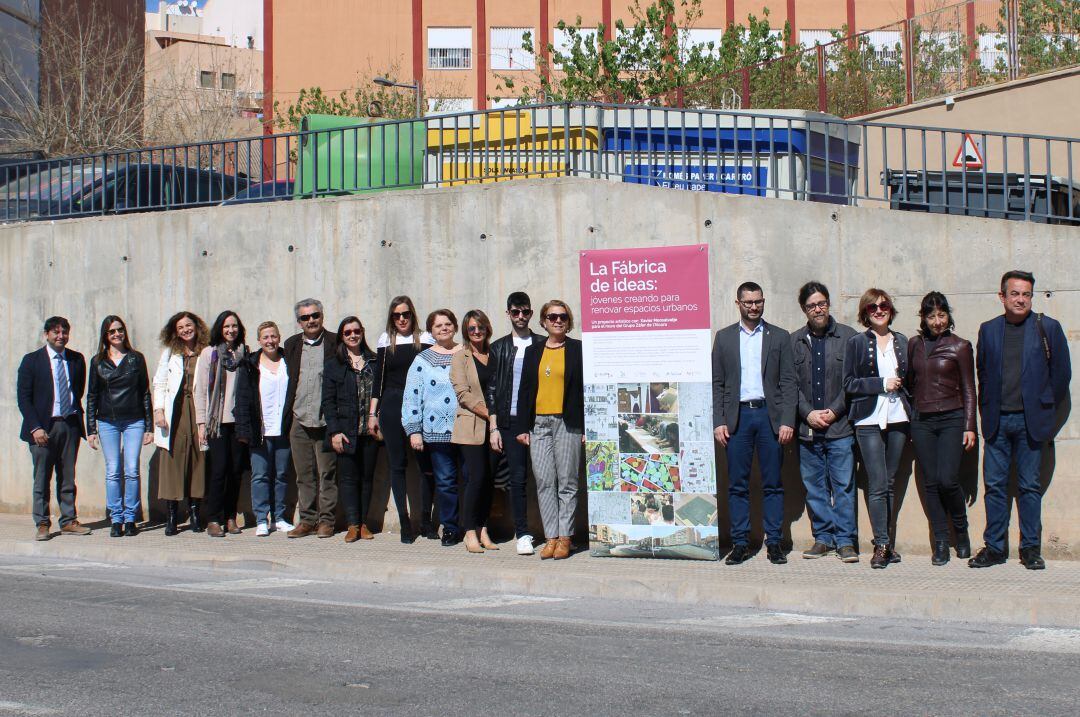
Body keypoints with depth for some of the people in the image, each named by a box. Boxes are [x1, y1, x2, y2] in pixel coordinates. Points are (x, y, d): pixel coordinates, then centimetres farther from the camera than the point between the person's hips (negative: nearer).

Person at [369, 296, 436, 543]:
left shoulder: (425, 340, 5)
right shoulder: (385, 341, 10)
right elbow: (378, 378, 11)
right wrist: (372, 413, 8)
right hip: (391, 407, 1)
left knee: (426, 463, -3)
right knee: (397, 465, 2)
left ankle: (426, 520, 9)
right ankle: (404, 522, 6)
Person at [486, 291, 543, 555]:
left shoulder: (542, 345, 8)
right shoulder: (499, 348, 9)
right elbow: (492, 389, 8)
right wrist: (494, 428, 2)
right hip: (511, 421, 1)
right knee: (517, 478, 0)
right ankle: (522, 534, 7)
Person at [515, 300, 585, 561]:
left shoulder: (577, 350, 4)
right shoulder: (533, 351, 14)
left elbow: (586, 389, 1)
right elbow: (525, 390, 14)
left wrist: (587, 427, -6)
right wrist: (523, 427, 7)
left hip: (567, 423, -3)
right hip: (539, 423, 3)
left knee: (567, 481, -1)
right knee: (544, 482, 0)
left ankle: (565, 537, 5)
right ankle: (551, 537, 5)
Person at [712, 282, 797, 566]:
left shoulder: (779, 337, 7)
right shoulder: (724, 337, 10)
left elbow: (789, 383, 3)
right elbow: (717, 383, 8)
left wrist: (787, 421, -6)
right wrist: (718, 422, -2)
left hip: (770, 415, -1)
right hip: (737, 417, 1)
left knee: (772, 484, 2)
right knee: (737, 485, 2)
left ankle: (774, 542, 8)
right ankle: (740, 543, 7)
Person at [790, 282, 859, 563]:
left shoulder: (848, 337, 2)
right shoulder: (794, 342, 8)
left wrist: (834, 411, -9)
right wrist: (808, 413, -6)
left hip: (840, 426, -2)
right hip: (807, 428, 3)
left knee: (843, 485, -1)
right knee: (814, 487, 8)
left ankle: (845, 540, 6)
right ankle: (823, 537, 17)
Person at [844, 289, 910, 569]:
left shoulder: (902, 341, 12)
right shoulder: (856, 343, 2)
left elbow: (908, 378, 20)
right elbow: (849, 384, -2)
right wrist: (882, 384, -11)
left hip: (898, 419, 4)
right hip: (869, 420, -4)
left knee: (889, 483, 8)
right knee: (877, 485, -7)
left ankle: (884, 540, 15)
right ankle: (881, 544, -3)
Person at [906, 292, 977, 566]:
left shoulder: (960, 346, 1)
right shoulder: (914, 345, 10)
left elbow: (968, 390, 2)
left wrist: (969, 427, -3)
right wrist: (907, 421, 11)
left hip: (951, 419, -3)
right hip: (921, 421, 3)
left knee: (947, 480, -13)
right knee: (930, 483, 1)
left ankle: (961, 530, 12)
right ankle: (940, 542, 8)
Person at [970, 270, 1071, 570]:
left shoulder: (1048, 328, 1)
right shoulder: (988, 330, 8)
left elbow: (1061, 372, 5)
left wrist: (1046, 410, 5)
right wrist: (987, 412, 10)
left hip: (1030, 421, -2)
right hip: (997, 421, 2)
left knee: (1030, 486, 3)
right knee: (995, 486, 3)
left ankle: (1031, 548, 11)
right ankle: (994, 548, 11)